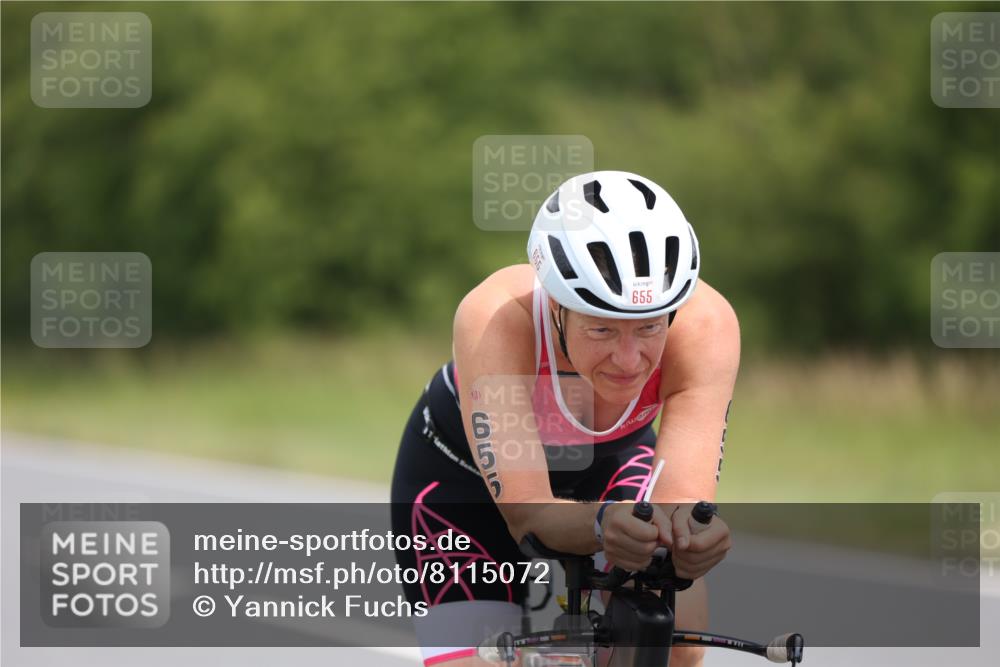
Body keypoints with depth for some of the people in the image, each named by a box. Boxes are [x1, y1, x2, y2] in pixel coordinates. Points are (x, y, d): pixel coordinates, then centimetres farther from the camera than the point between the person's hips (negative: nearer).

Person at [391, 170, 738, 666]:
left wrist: (688, 528, -66)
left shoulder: (704, 324, -34)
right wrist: (603, 523, -66)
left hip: (610, 459, 1)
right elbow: (526, 512, -43)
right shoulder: (497, 319, -39)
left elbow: (684, 494, -42)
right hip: (462, 477, -1)